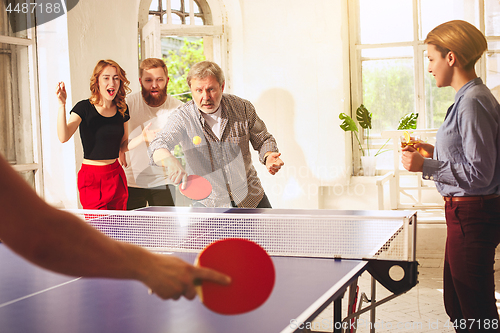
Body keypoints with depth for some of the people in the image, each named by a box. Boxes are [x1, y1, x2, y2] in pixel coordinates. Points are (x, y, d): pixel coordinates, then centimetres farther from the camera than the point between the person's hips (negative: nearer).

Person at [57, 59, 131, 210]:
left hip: (116, 174, 5)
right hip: (92, 177, -5)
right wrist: (62, 104, -30)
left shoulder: (122, 109, 6)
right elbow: (63, 137, -23)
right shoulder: (84, 108, -9)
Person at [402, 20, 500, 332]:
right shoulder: (470, 97, 13)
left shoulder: (473, 102, -18)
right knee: (456, 306, 19)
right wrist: (434, 151, 14)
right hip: (467, 213, 11)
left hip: (472, 216, -11)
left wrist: (426, 166, -18)